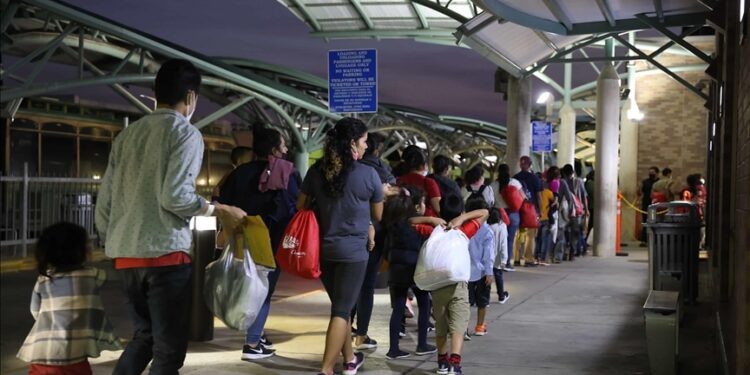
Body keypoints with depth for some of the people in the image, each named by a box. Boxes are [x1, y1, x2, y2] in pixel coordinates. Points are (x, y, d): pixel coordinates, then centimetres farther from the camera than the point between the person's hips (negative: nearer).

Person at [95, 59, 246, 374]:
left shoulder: (127, 135, 16)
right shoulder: (186, 133, -4)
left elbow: (104, 200, 14)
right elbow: (175, 196, -16)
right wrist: (220, 211, -4)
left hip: (125, 253, 7)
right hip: (165, 253, -7)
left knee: (144, 335, 22)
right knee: (169, 347, 0)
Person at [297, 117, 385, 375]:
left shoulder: (316, 170, 2)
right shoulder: (368, 174, -9)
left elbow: (301, 206, 9)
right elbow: (377, 216, 3)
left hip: (323, 249, 5)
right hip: (353, 251, -5)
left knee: (340, 306, 19)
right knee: (342, 310, 0)